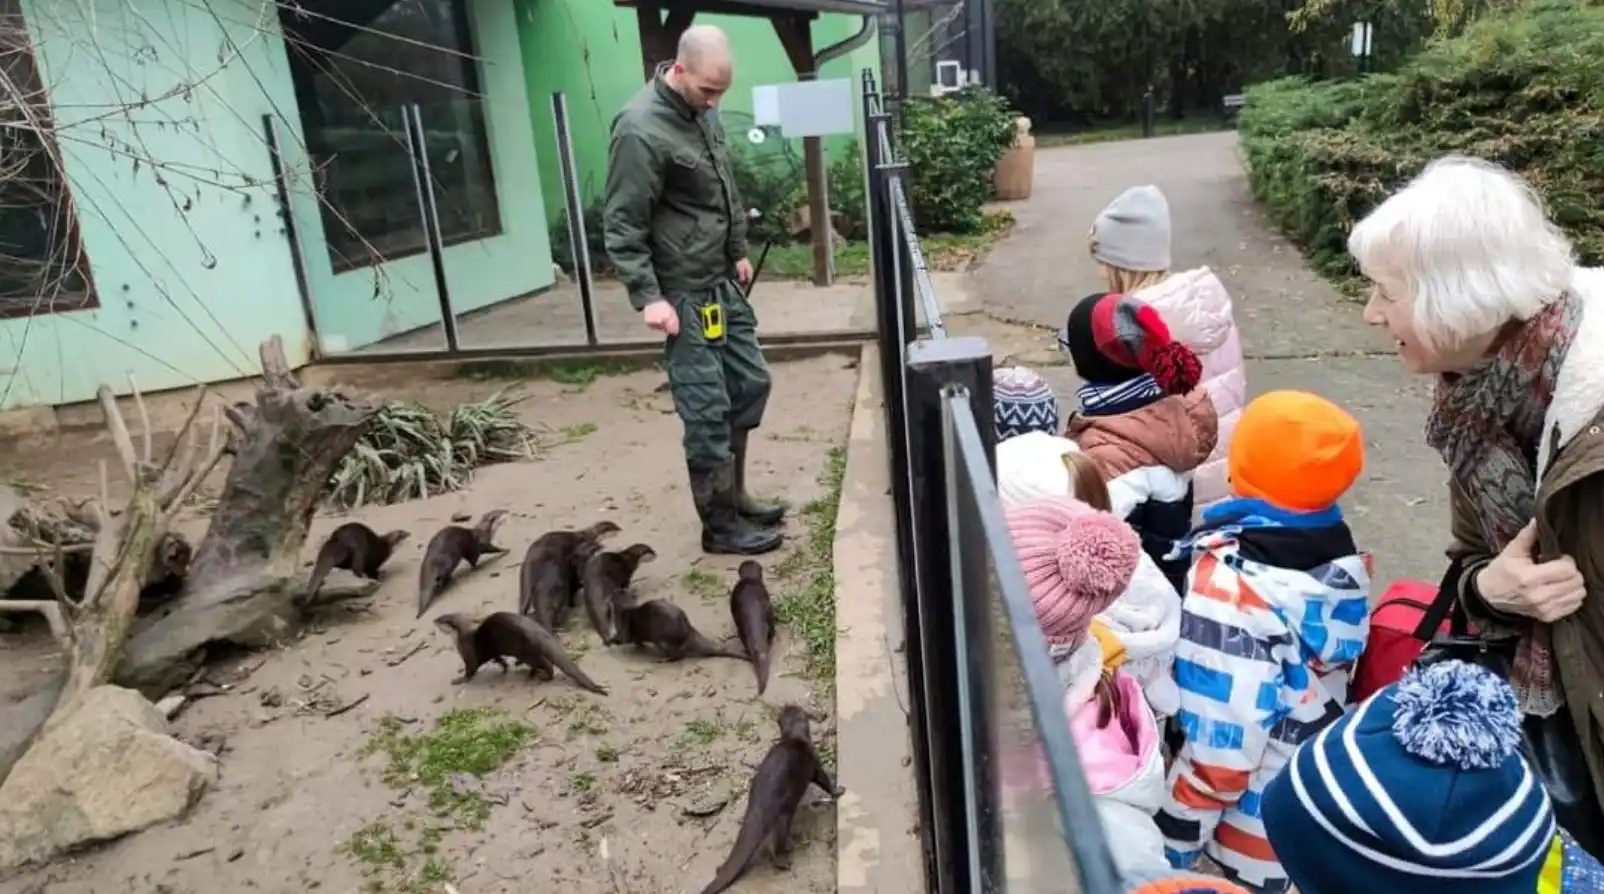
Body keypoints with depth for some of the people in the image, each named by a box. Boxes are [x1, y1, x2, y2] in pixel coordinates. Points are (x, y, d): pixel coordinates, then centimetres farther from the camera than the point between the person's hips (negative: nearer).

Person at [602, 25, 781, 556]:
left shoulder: (701, 111, 8)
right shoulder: (640, 129, -18)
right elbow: (622, 226, -18)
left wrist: (738, 252, 20)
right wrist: (648, 296, -22)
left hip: (721, 282, 9)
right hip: (683, 293, -9)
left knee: (751, 384, 15)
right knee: (707, 410, -2)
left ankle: (734, 496, 30)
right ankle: (719, 525, 12)